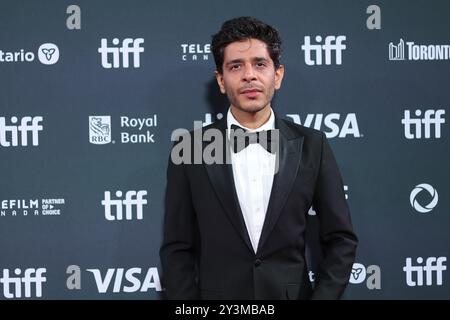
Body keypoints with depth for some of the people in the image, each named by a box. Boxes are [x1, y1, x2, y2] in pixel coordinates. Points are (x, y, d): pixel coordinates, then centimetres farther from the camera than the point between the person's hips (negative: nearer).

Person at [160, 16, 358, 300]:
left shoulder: (312, 146, -2)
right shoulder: (190, 150, -4)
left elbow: (341, 240, 1)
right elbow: (177, 248, -2)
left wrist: (322, 296, -9)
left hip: (292, 293, 1)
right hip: (218, 295, 0)